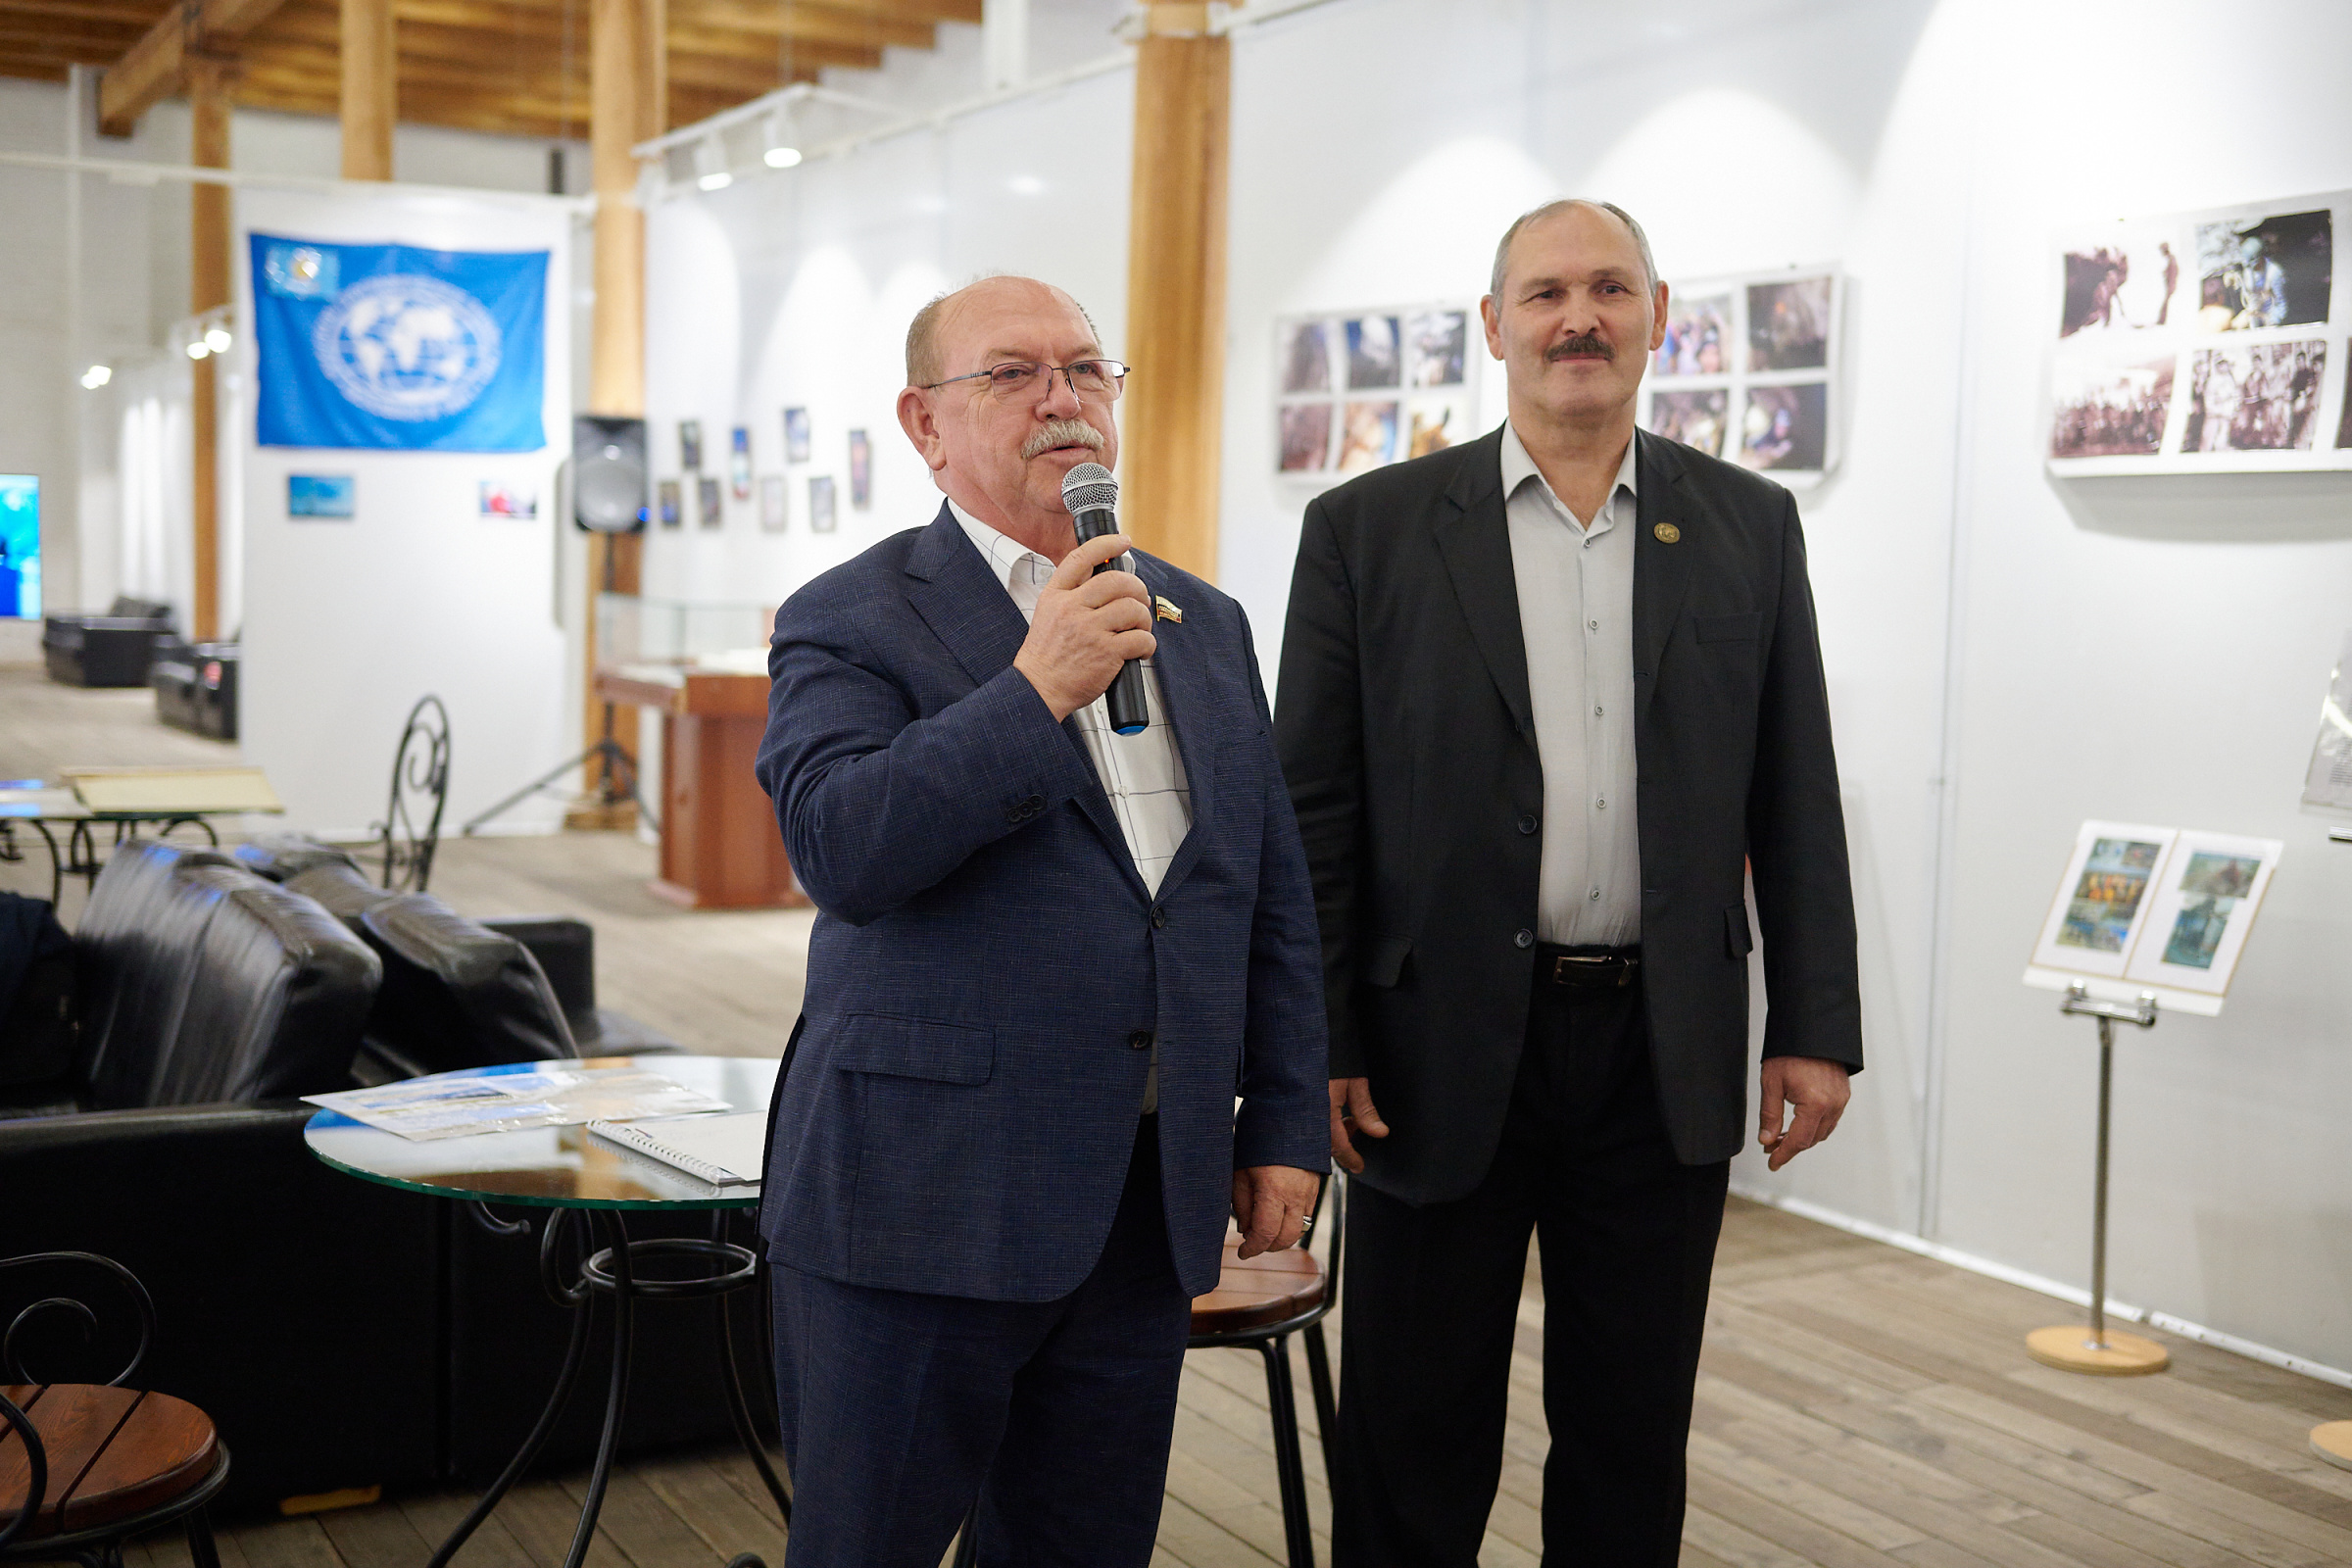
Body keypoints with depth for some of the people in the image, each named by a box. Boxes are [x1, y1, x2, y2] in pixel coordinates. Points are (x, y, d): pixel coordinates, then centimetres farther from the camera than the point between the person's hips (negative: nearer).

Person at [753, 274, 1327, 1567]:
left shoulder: (1204, 623, 13)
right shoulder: (850, 622, -4)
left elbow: (1275, 896, 14)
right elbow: (839, 849, -20)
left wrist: (1285, 1124, 10)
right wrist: (1033, 691, -23)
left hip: (1149, 1206, 5)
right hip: (924, 1202, -4)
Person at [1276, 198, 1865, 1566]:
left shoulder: (1750, 527, 6)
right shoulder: (1370, 529, -1)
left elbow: (1796, 799, 7)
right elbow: (1313, 810, -1)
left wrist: (1817, 1029, 3)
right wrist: (1315, 1044, -5)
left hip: (1666, 1057, 2)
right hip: (1446, 1050, -2)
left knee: (1634, 1439, 14)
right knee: (1417, 1445, 9)